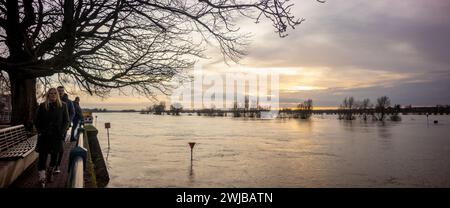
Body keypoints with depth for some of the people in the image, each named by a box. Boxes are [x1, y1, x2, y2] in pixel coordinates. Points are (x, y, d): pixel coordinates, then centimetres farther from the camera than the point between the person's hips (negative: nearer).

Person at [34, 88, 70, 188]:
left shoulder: (63, 105, 3)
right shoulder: (42, 106, 2)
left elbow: (66, 121, 5)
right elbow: (36, 121, 9)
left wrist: (61, 132, -5)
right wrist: (40, 132, 0)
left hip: (57, 136, 1)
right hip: (44, 136, -1)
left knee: (54, 157, 8)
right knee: (42, 156, -5)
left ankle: (49, 174, 29)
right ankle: (42, 179, -1)